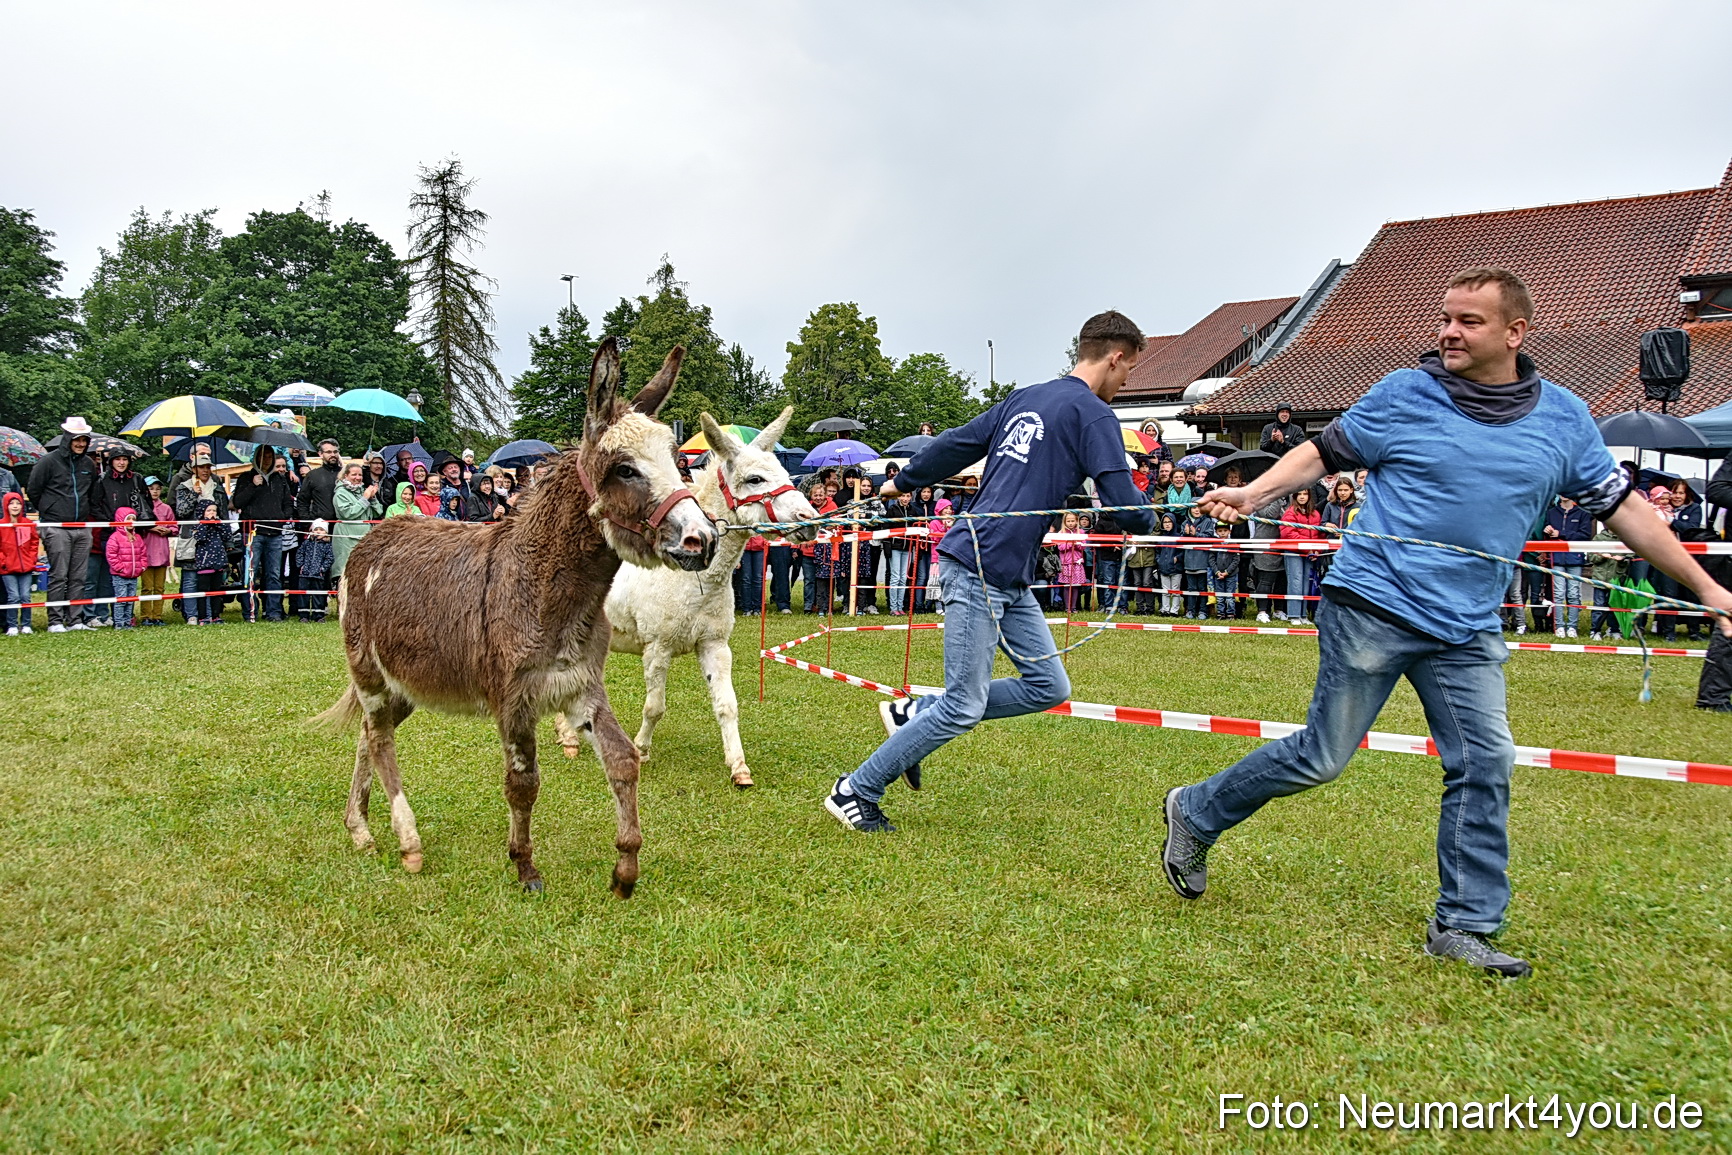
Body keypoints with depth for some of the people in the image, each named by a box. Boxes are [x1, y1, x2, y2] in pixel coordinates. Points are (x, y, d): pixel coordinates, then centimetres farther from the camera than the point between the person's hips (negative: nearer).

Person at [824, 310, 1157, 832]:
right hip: (981, 568, -9)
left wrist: (903, 483, 33)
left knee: (1049, 687, 10)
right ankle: (855, 792, 8)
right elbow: (1125, 507, -13)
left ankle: (913, 715, 16)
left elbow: (956, 445, 20)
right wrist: (1149, 520, 10)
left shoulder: (1023, 399, 16)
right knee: (964, 707, -4)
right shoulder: (1093, 414, -8)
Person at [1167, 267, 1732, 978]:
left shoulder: (1563, 419, 7)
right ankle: (1195, 814, 19)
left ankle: (1463, 926, 14)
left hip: (1467, 632, 4)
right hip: (1372, 609, -4)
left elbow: (1622, 507, 14)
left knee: (1485, 766, 0)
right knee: (1320, 757, -1)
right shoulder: (1405, 394, -3)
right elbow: (1323, 453, 5)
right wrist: (1252, 494, -9)